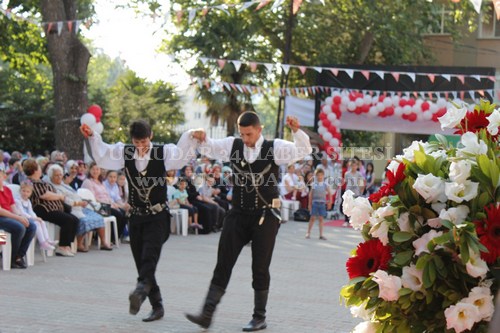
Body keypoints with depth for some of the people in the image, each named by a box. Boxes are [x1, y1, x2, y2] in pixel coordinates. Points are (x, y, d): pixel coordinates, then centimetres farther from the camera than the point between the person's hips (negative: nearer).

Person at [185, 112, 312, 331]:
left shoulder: (275, 148, -4)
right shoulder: (232, 146, 4)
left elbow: (303, 151, -13)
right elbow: (208, 147, 11)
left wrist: (297, 131, -30)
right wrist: (200, 138, -12)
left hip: (265, 216, -2)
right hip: (238, 214, 3)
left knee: (260, 268, 4)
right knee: (223, 264, 0)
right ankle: (207, 314, 0)